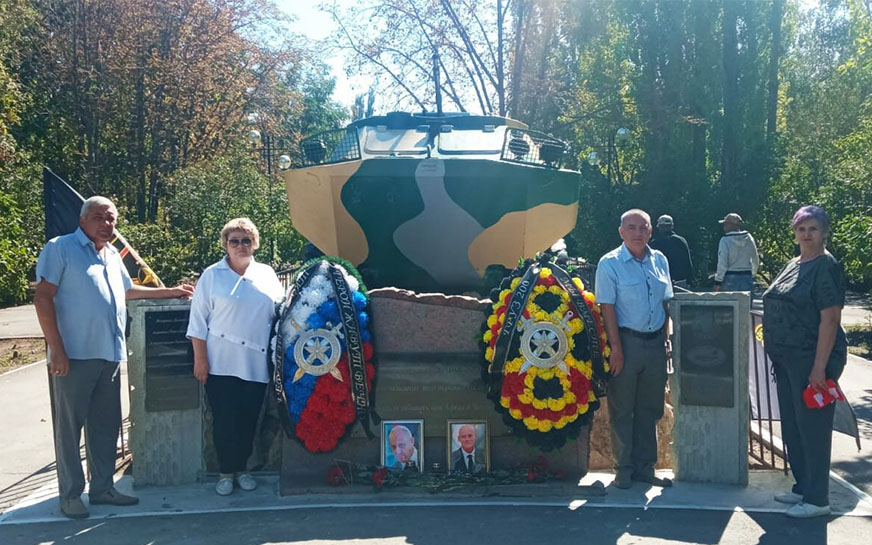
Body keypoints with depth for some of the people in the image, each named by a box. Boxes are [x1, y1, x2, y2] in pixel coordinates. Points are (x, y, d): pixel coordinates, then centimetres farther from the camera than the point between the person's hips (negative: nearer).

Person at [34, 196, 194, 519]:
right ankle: (70, 495, 11)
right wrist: (56, 350, -16)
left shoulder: (112, 255, 17)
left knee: (106, 425, 12)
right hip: (74, 356, -7)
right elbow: (43, 297, -10)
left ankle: (102, 487, 22)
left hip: (109, 356, 7)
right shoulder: (61, 248, -5)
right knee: (70, 426, 1)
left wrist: (170, 292, 32)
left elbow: (127, 291, 34)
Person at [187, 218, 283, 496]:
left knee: (249, 419, 8)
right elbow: (198, 320, -1)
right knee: (224, 421, 1)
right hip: (221, 364, -2)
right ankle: (226, 472, 15)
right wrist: (200, 359, -6)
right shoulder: (212, 275, 1)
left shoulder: (267, 275, 9)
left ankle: (241, 468, 23)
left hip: (256, 363, 3)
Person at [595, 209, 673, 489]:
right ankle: (624, 469, 15)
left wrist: (665, 338, 9)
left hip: (655, 342, 5)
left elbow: (665, 303, 16)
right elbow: (607, 308, -11)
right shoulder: (610, 263, -7)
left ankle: (645, 467, 23)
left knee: (649, 409, 12)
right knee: (622, 409, 3)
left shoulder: (659, 260, 10)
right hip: (627, 341, -5)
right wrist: (616, 348, -15)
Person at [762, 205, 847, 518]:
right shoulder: (793, 265, 13)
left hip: (812, 361, -9)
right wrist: (777, 352, 15)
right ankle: (803, 487, 30)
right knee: (792, 426, 16)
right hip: (787, 360, 9)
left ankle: (817, 499, 12)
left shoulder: (826, 266, -13)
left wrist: (820, 367, -22)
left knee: (812, 427, 0)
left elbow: (830, 318, -18)